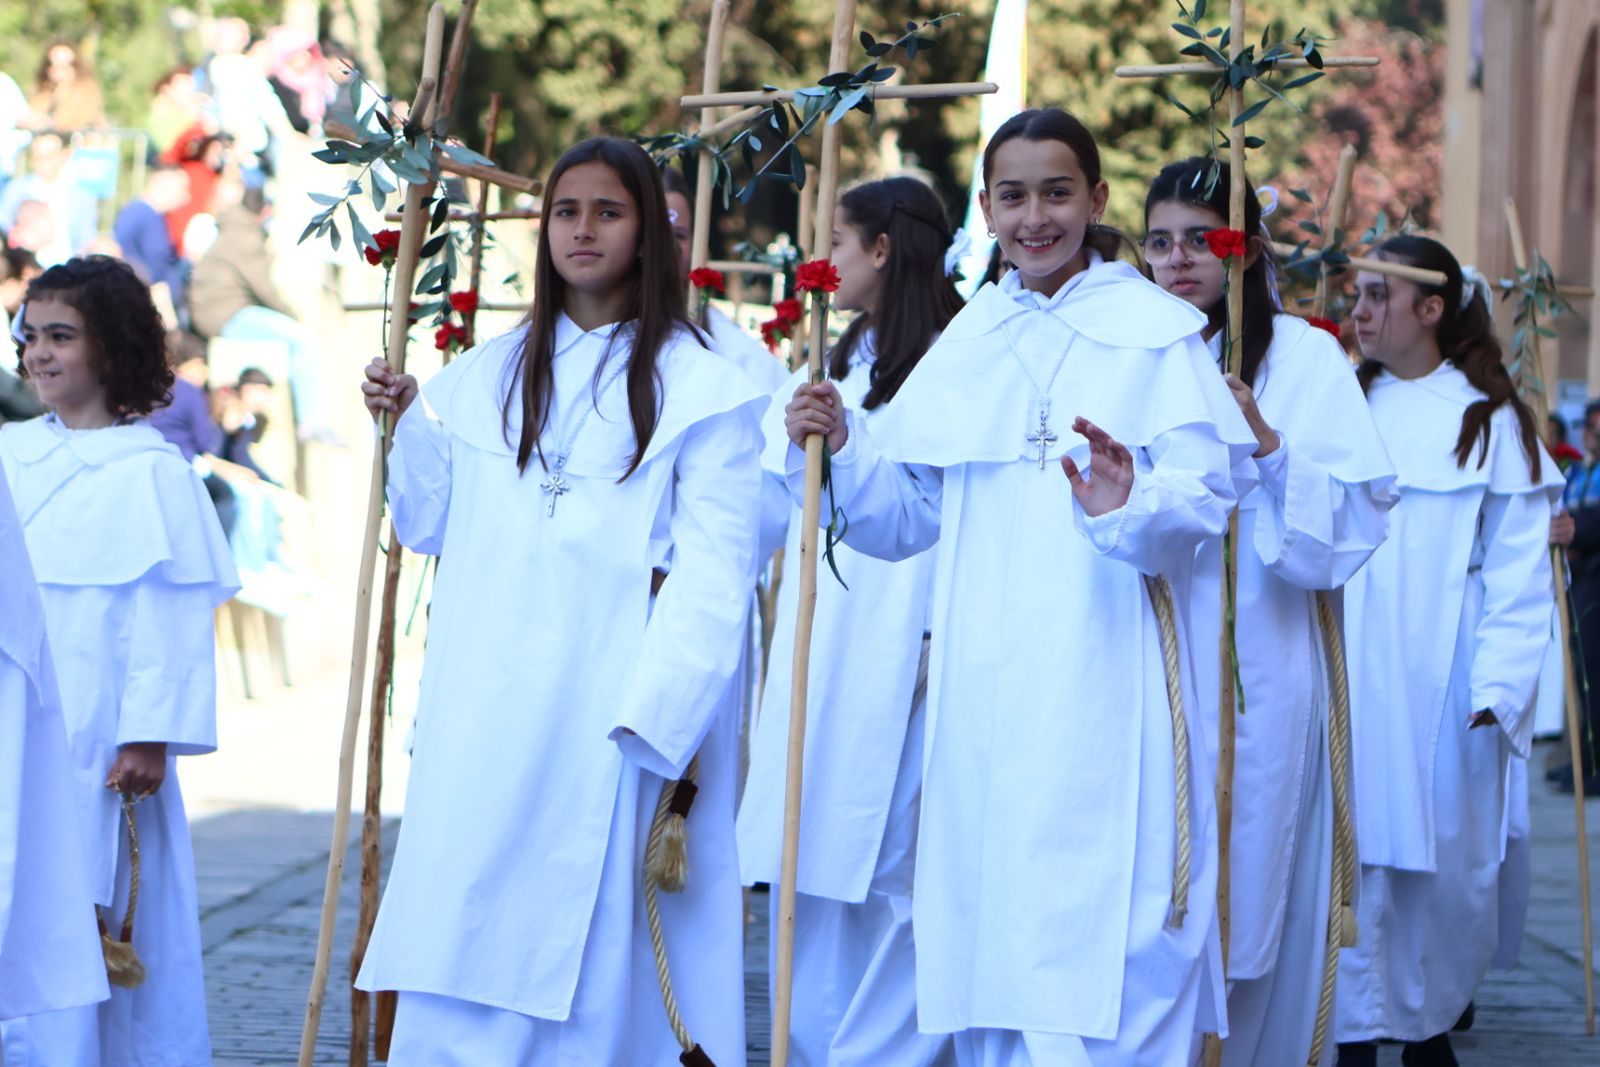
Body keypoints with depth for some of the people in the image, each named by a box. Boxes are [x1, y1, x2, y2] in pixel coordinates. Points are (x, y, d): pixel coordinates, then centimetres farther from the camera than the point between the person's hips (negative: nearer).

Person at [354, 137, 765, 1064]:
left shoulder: (697, 386, -2)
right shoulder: (492, 373, 15)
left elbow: (713, 573, -7)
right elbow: (430, 526, 20)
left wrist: (655, 716, -16)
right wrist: (408, 424, 4)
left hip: (610, 726, -4)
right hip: (486, 721, 5)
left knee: (593, 956, -3)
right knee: (463, 971, 2)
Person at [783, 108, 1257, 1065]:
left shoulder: (1156, 332, 0)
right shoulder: (964, 346, 14)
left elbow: (1204, 497, -10)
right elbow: (906, 517, 15)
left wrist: (1132, 505, -30)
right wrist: (839, 450, -2)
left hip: (1103, 696, -5)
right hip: (982, 695, 5)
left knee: (1098, 966, -10)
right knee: (988, 956, 8)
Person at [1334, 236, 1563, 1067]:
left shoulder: (1490, 422, 1)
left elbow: (1518, 575, -3)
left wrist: (1498, 689, -12)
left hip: (1439, 694, -2)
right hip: (1344, 685, 2)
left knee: (1444, 865, 3)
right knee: (1351, 855, -3)